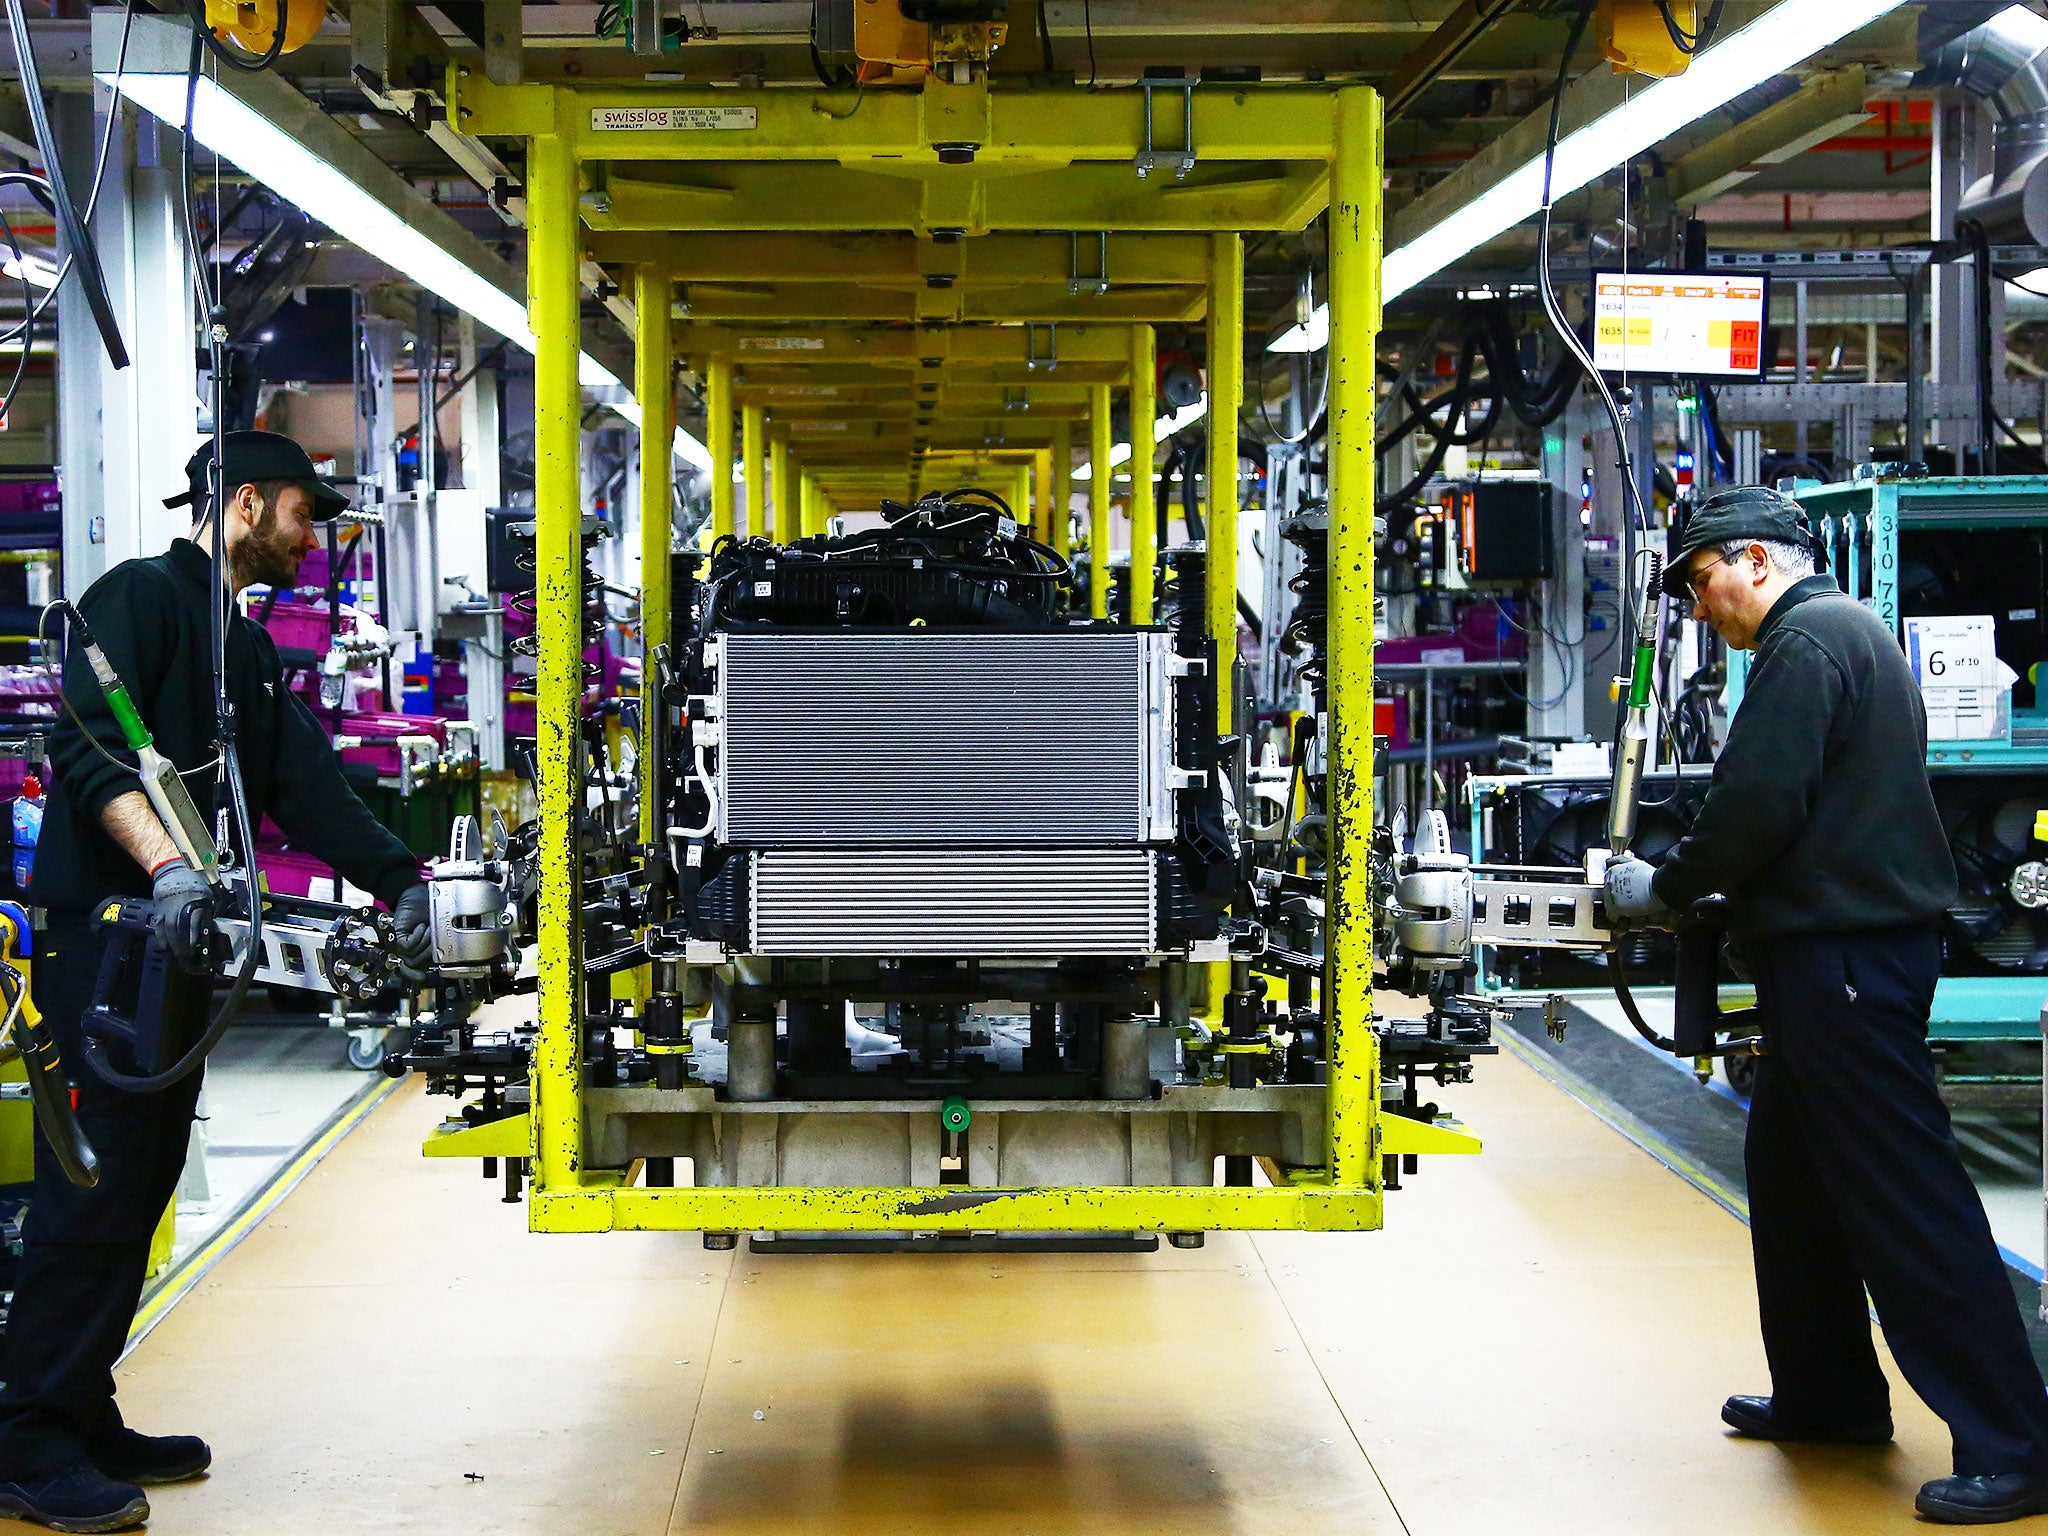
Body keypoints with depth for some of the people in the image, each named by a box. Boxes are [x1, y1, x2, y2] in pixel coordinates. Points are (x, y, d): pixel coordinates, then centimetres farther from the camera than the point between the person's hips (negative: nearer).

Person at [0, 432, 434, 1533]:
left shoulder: (250, 652, 22)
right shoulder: (138, 597, -6)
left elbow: (304, 789, 13)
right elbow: (89, 742, -22)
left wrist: (401, 884, -1)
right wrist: (164, 864, -36)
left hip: (181, 943, 9)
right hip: (103, 933, -9)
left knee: (142, 1186, 10)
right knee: (93, 1186, -10)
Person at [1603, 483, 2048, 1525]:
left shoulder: (1808, 639, -11)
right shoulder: (1849, 632, 22)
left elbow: (1760, 804, -20)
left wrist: (1664, 890, -6)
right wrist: (1686, 888, 15)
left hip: (1843, 958, -11)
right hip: (1840, 946, 11)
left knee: (1902, 1192, -10)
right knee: (1790, 1171, 18)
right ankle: (1828, 1395, 26)